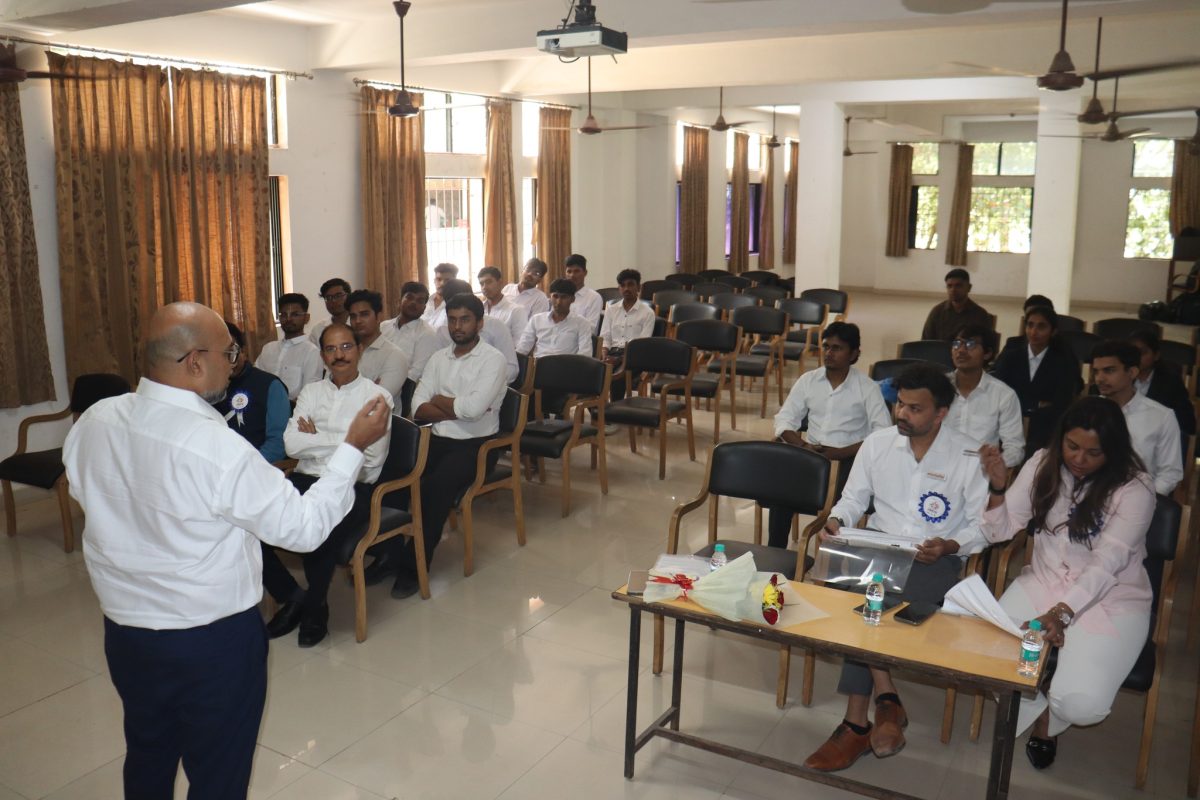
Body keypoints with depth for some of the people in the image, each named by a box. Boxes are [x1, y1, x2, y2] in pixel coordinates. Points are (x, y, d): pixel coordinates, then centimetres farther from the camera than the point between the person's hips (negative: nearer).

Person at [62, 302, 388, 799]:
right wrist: (353, 447, -12)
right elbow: (304, 528, -20)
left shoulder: (93, 422, -8)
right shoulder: (220, 449, -28)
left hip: (124, 629, 6)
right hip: (213, 641, -6)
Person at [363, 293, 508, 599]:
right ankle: (389, 553, -5)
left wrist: (439, 400, -4)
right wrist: (457, 410, -11)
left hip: (475, 445, -5)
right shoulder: (438, 358, 13)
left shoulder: (492, 359, -5)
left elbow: (474, 407, -20)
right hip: (438, 440, 5)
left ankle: (415, 564, -15)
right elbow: (418, 408, 3)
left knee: (435, 485, -30)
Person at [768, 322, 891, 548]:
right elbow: (784, 420, 8)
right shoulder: (808, 380, 9)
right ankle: (774, 553, -15)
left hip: (848, 457, -2)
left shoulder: (867, 387, -1)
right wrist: (803, 446, -13)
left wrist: (840, 452, -20)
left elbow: (883, 433, -10)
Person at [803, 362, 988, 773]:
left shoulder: (969, 456, -4)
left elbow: (983, 524, -2)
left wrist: (950, 546, -20)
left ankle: (857, 723, -20)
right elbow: (853, 498, 13)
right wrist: (836, 521, -8)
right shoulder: (878, 442, 6)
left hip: (937, 559, -4)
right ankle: (886, 698, -18)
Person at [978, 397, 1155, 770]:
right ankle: (1037, 699, 12)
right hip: (1044, 583, 3)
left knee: (1080, 705, -23)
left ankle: (1049, 714, 17)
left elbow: (1106, 563, -24)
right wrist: (998, 487, -20)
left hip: (1111, 598, -3)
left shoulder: (1134, 488, -14)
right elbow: (1001, 531, -1)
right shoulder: (1043, 464, -2)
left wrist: (1062, 612, -37)